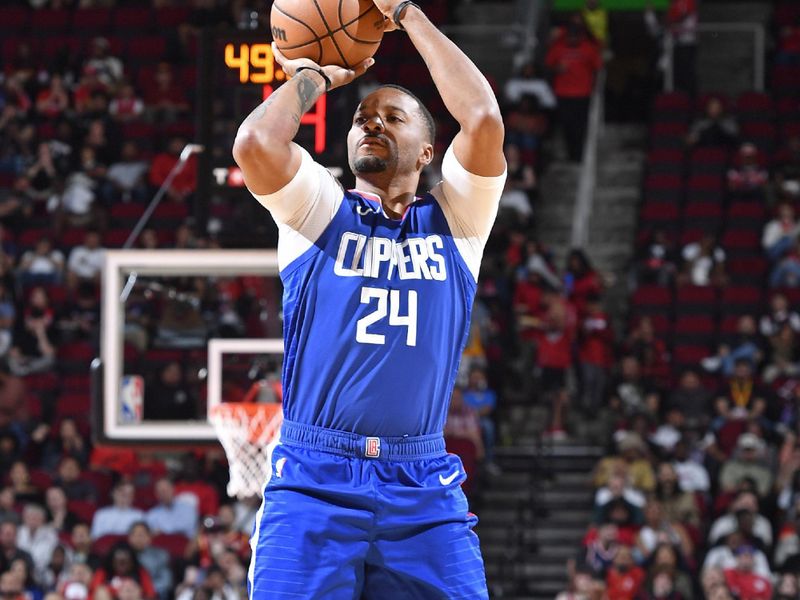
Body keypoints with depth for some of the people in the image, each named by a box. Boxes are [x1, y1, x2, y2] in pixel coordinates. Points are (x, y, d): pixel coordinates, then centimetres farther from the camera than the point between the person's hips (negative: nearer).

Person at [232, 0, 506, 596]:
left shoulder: (454, 222, 14)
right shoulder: (319, 210, 12)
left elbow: (484, 120, -2)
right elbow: (256, 143, -8)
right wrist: (313, 76, 11)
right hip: (314, 483, -1)